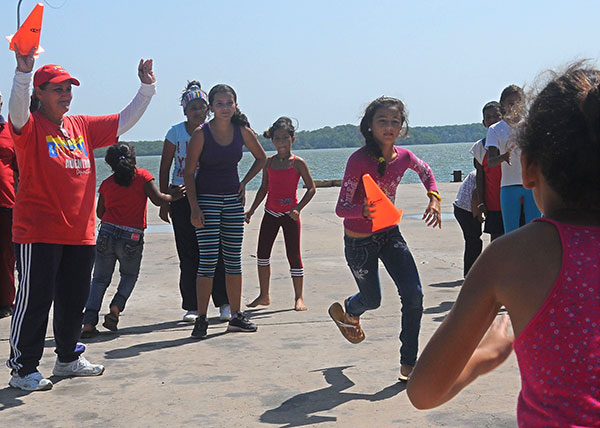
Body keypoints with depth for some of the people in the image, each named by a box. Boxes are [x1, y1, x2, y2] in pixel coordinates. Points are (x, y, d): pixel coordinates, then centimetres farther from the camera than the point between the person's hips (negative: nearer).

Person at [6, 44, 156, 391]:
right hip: (38, 232, -6)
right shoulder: (30, 127, -5)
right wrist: (24, 72, -42)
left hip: (80, 232, 7)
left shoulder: (83, 127, 13)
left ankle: (68, 359, 32)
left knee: (75, 300, 16)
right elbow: (18, 111, -27)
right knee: (35, 300, -3)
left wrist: (147, 88, 11)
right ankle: (23, 369, 9)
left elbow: (124, 122, 18)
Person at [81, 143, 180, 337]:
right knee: (129, 275, 21)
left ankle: (89, 323, -1)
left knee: (100, 279, 11)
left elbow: (100, 213, 15)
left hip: (107, 233, 2)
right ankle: (115, 309, -1)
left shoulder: (107, 183, 9)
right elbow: (157, 199, -8)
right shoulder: (142, 176, 1)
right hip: (132, 237, -2)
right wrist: (172, 196, 9)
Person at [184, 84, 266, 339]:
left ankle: (236, 316, 16)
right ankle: (201, 319, -1)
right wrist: (194, 207, -15)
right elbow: (188, 172, -8)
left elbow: (261, 158, 18)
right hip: (206, 199, -4)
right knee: (208, 259, -8)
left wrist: (244, 183, 6)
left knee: (234, 259, 8)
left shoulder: (243, 132, 1)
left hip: (233, 199, 4)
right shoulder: (201, 134, -10)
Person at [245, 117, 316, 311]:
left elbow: (311, 188, -5)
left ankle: (299, 298, 8)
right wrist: (252, 209, 7)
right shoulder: (269, 162, 6)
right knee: (262, 254, 5)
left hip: (289, 215, -5)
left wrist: (298, 208, -16)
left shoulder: (298, 163, -7)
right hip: (270, 213, 5)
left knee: (294, 256, -1)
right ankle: (264, 296, 18)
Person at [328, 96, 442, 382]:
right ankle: (345, 311, 52)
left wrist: (434, 199, 2)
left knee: (413, 295, -11)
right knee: (372, 299, 14)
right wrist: (364, 210, -47)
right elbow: (341, 208, -26)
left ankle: (409, 364, 3)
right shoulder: (359, 160, -23)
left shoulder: (403, 157, -7)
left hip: (390, 234, 4)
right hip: (359, 241, -4)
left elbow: (425, 171, 18)